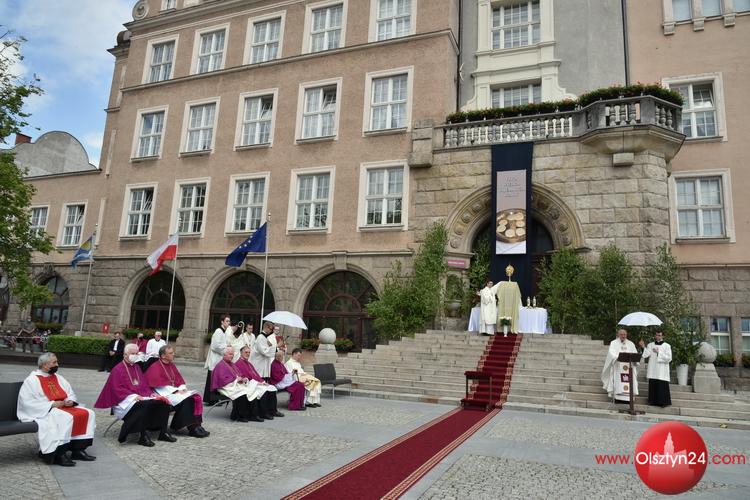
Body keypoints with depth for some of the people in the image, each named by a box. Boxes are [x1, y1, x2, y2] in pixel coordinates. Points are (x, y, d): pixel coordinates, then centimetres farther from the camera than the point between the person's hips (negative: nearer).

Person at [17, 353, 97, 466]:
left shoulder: (57, 377, 16)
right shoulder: (32, 379, -5)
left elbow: (71, 394, 19)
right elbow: (27, 402, -15)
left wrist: (70, 401, -6)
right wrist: (52, 404, -18)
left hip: (64, 407, 7)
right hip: (44, 411, -7)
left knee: (87, 413, -12)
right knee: (66, 418, -34)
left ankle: (78, 449, -13)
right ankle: (59, 454, -26)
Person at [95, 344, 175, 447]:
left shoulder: (136, 367, 18)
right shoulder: (118, 369, -3)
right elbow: (117, 389, -12)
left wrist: (151, 393, 0)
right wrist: (134, 396, -23)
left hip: (141, 397, 7)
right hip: (126, 400, -7)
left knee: (162, 402, -16)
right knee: (144, 405, -37)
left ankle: (163, 432, -12)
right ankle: (143, 437, -30)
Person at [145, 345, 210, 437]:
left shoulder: (171, 365, 17)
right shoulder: (155, 367, -6)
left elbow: (179, 379, 16)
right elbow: (160, 385, -15)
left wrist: (182, 389, -5)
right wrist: (176, 390, -21)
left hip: (176, 391, 7)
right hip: (165, 394, -7)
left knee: (196, 397, -17)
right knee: (185, 400, -31)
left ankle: (196, 425, -22)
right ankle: (192, 428, -25)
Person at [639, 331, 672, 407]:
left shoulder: (667, 346, 4)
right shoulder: (650, 345, 11)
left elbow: (669, 358, -6)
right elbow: (646, 355, -4)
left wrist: (658, 353, -13)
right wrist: (643, 347, -19)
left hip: (662, 372, -3)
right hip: (652, 371, 3)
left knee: (662, 387, -6)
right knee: (653, 386, 2)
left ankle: (663, 402, 2)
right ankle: (653, 401, 9)